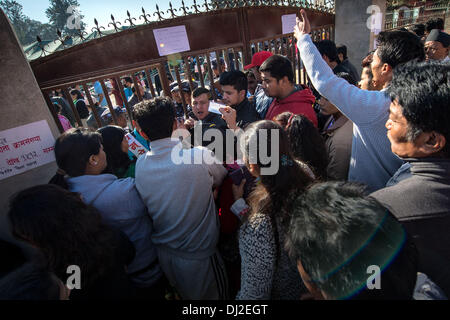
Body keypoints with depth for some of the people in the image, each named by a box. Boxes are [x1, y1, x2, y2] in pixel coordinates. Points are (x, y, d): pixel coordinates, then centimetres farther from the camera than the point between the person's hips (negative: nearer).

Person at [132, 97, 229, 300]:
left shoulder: (140, 164, -12)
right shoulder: (201, 155, -24)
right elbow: (220, 180, -3)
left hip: (163, 254, 4)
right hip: (199, 255, -3)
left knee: (184, 294, 30)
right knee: (212, 294, 24)